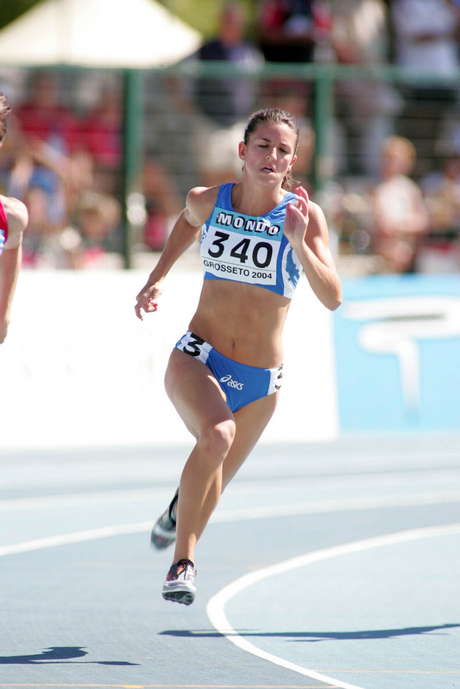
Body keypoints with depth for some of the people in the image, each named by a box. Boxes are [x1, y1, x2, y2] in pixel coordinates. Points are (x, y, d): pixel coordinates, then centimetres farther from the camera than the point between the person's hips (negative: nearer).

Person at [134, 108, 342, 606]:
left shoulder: (304, 215, -9)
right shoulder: (207, 201, -2)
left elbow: (332, 298, -18)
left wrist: (298, 242, -29)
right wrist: (156, 278, 23)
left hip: (259, 379, 1)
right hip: (197, 358, -1)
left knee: (213, 485, 16)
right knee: (216, 436, -32)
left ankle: (178, 515, 51)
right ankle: (183, 560, -21)